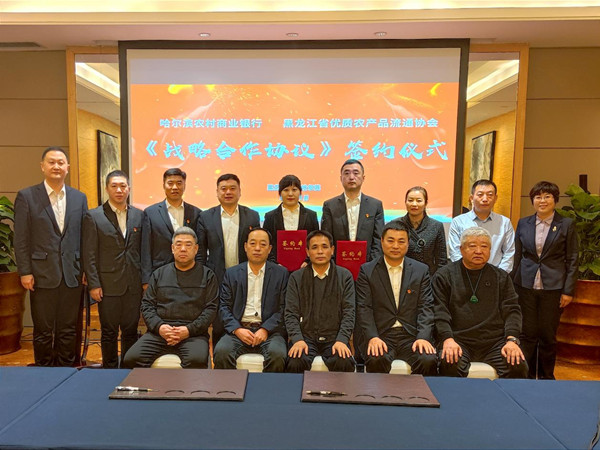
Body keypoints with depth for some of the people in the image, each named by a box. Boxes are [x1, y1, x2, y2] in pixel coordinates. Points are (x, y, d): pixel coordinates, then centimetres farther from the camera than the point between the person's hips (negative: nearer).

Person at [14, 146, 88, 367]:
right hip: (42, 274, -2)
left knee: (69, 331, 11)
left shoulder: (79, 198, 7)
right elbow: (21, 239, -2)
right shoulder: (26, 196, 0)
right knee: (43, 331, 9)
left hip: (72, 275, 2)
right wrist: (25, 272, -6)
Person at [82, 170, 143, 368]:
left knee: (131, 330, 10)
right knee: (109, 332, 8)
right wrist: (93, 285, -8)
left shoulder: (139, 216, 8)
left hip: (134, 285, 3)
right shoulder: (93, 216, 0)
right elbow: (89, 254, -3)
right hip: (108, 285, -2)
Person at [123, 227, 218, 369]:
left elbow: (211, 308, 3)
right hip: (159, 332, 3)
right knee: (131, 359, -21)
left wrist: (189, 330, -11)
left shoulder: (207, 275, 11)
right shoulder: (159, 274, 20)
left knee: (197, 361, -33)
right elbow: (147, 305, 14)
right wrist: (159, 326, -5)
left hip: (193, 334, -2)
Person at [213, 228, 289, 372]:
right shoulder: (232, 273, 14)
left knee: (277, 354, -31)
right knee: (221, 352, -29)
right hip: (238, 329, 1)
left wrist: (265, 329, -10)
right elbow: (224, 306, 8)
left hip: (269, 330, -1)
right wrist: (237, 329, -9)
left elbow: (283, 308, 3)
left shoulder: (281, 273, 9)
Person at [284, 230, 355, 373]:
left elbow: (349, 313, 2)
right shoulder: (296, 277, 9)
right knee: (294, 364, -30)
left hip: (334, 337, 0)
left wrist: (341, 340, -14)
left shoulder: (345, 276, 8)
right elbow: (291, 313, 3)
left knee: (345, 364, -30)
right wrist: (297, 339, -14)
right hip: (305, 337, 0)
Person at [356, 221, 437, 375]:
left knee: (429, 361, -27)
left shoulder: (421, 270, 11)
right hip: (380, 335, -1)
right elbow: (364, 308, -1)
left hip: (412, 335, 1)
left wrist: (423, 337, -11)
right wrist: (373, 337, -16)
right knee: (376, 361, -31)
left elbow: (426, 307, 4)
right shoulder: (367, 270, 6)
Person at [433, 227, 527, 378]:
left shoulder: (501, 277, 18)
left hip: (495, 341, 3)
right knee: (449, 364, -31)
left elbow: (512, 310, 9)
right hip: (459, 341, -2)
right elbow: (440, 312, -1)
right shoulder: (444, 275, 8)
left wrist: (512, 340, -7)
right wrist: (448, 340, -17)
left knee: (518, 365, -24)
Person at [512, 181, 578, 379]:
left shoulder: (566, 225, 0)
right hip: (526, 286, 2)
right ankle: (527, 374, 21)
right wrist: (512, 285, 5)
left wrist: (568, 290, -5)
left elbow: (572, 260, 0)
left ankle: (546, 376, 25)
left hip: (553, 287, -2)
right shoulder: (523, 223, 6)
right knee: (527, 333, 6)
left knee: (547, 335, 7)